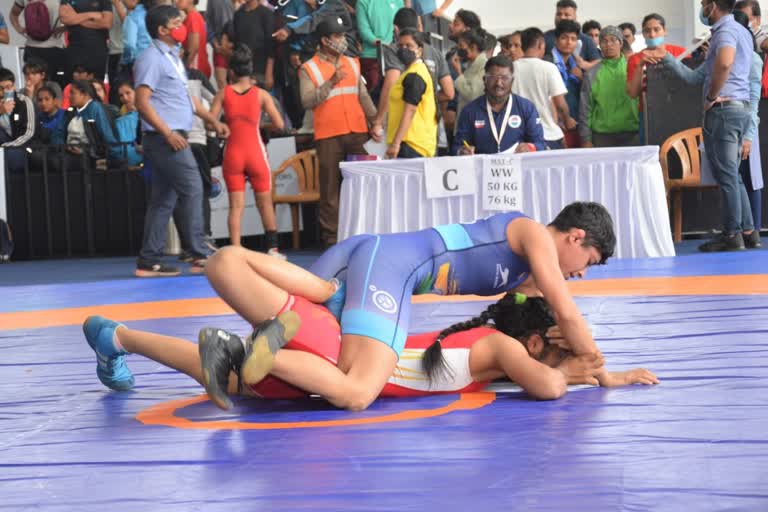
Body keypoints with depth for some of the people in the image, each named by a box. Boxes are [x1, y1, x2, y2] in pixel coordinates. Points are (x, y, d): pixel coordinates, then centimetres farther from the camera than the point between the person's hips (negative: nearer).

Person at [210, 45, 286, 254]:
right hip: (255, 152, -1)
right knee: (265, 202, 12)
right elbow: (279, 124, -6)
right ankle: (272, 248, 13)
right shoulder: (261, 94, -3)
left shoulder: (224, 93, 0)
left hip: (232, 153, 1)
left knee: (236, 205, 3)